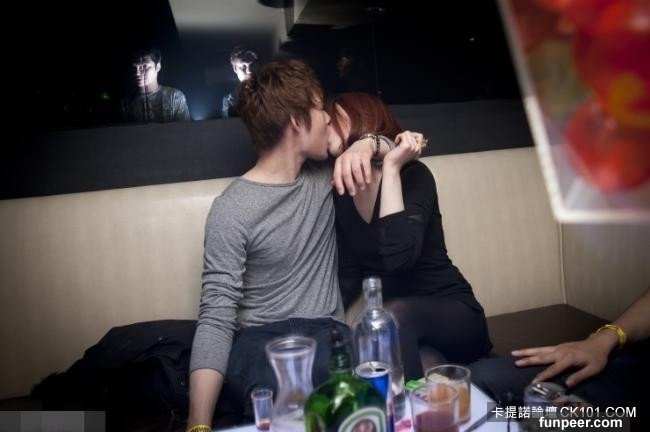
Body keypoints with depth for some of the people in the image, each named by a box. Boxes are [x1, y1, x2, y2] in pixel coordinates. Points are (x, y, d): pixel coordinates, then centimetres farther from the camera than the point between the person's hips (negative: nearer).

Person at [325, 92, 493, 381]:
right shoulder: (340, 194, 2)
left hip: (455, 316, -2)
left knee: (395, 314, -35)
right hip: (394, 324, 3)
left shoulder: (412, 175, -14)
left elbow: (398, 257, -32)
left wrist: (391, 168, -27)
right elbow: (349, 275, 1)